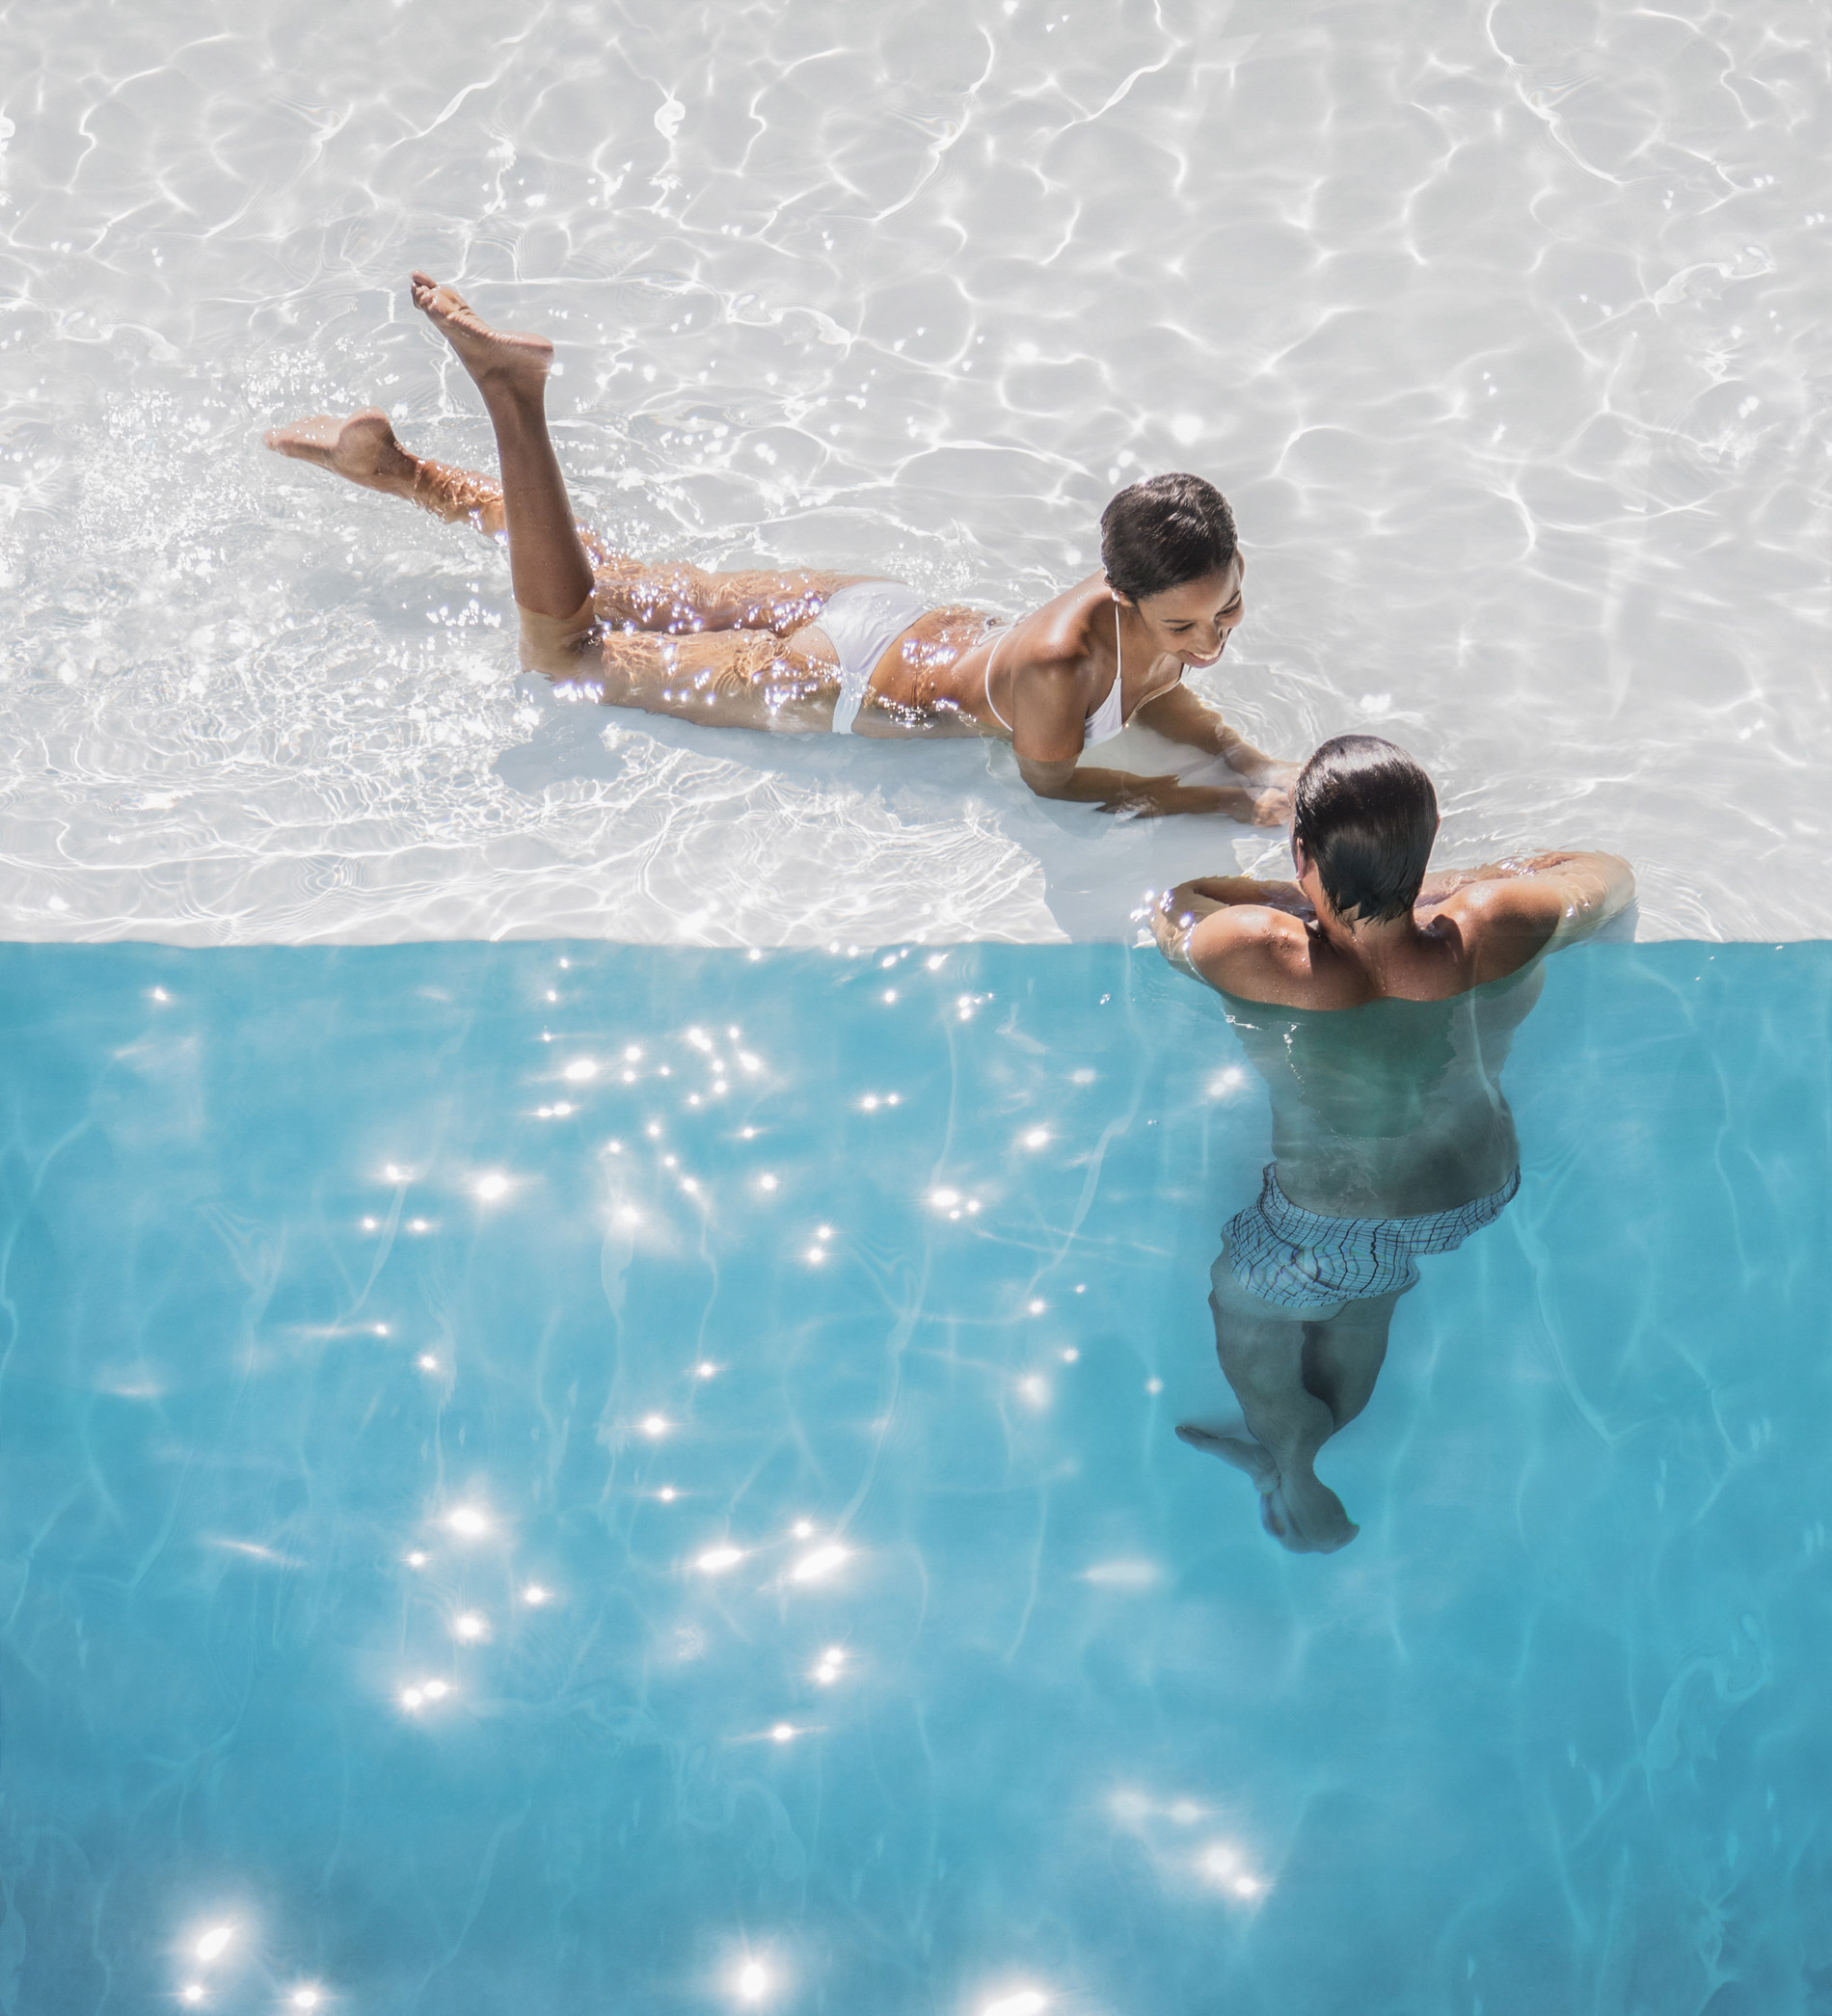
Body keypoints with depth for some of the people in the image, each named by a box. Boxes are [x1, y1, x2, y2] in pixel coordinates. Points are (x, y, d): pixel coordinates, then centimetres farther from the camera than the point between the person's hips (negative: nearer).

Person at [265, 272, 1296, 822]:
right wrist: (1225, 804, -25)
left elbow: (1144, 692, 6)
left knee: (621, 585, 21)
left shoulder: (1160, 606, -16)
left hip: (880, 610, 6)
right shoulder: (1056, 662, -38)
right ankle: (513, 395, 1)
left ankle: (399, 467, 32)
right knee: (566, 647, 6)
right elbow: (1049, 777, -20)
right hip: (832, 682, -6)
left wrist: (1256, 763, -8)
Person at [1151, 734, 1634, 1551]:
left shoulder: (1257, 957, -37)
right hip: (1482, 1195, 3)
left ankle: (1301, 1494, 51)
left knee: (1241, 1303, 30)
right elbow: (1610, 872, -8)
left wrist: (1302, 897, -1)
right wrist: (1447, 884, 1)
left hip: (1331, 1227, -3)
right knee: (1365, 1299, 34)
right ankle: (1291, 1442, 59)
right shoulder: (1498, 930, -31)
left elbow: (1172, 907, -12)